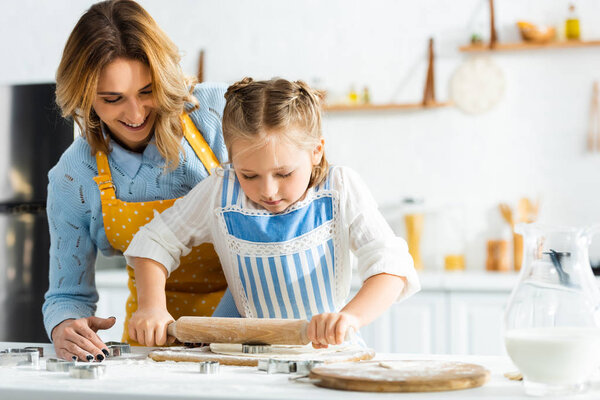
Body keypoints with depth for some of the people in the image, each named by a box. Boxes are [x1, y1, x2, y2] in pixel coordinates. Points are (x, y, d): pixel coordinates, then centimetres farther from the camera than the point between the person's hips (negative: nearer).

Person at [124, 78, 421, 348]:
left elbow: (390, 264, -17)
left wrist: (351, 316, -36)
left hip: (329, 350, 0)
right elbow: (155, 242, 6)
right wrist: (153, 307, -11)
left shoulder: (340, 189, -9)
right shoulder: (219, 194, -6)